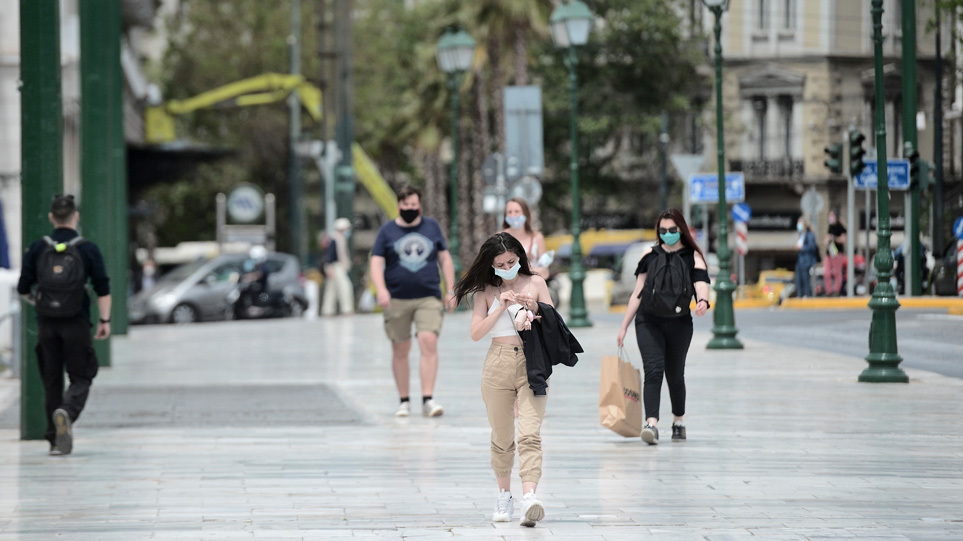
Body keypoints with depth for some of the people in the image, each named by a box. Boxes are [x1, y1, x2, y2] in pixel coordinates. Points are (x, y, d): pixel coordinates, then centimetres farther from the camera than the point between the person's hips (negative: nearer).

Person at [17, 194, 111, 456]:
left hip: (46, 324, 2)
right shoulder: (88, 249, -3)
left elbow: (23, 289, 4)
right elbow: (103, 288, -7)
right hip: (76, 324, -2)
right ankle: (67, 413, -25)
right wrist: (105, 321, -1)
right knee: (81, 378, 5)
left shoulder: (38, 249, 1)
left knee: (51, 382, 10)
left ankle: (56, 440, 9)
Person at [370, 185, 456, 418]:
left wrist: (450, 290, 11)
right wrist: (381, 290, -17)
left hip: (428, 298, 0)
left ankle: (428, 400, -17)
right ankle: (404, 401, 16)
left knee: (429, 342, -16)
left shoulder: (432, 226, 11)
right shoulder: (387, 231, 6)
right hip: (397, 300, 0)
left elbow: (445, 258, 16)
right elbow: (376, 263, 0)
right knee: (400, 350, 4)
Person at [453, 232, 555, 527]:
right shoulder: (486, 291, 6)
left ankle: (529, 497, -27)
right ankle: (504, 495, 28)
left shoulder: (535, 283, 6)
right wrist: (501, 307, -11)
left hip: (532, 364, -1)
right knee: (502, 436, 11)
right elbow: (476, 333, -2)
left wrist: (534, 308, -12)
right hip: (498, 366, 1)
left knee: (530, 433, -15)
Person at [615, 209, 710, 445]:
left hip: (679, 322, 0)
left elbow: (701, 284, -11)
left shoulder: (693, 256, 5)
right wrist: (623, 327, 12)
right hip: (649, 321, 0)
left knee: (675, 374, 10)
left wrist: (703, 301, -35)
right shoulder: (650, 255, 9)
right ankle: (651, 423, -26)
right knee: (653, 370, -16)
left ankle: (678, 421, 32)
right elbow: (637, 293, 13)